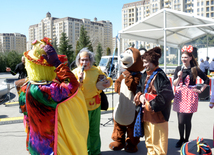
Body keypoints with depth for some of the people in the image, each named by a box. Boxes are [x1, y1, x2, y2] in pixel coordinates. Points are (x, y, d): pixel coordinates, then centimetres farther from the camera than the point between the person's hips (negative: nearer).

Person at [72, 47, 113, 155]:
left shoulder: (96, 70, 3)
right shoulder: (75, 72, -4)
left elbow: (107, 79, 17)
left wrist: (108, 82, -7)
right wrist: (79, 81, -25)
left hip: (96, 105, 3)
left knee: (95, 130, 16)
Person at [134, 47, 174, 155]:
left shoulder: (160, 76, -15)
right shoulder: (144, 76, 9)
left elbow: (167, 95, -23)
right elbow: (139, 88, 19)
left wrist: (151, 104, -19)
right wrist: (140, 95, -4)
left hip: (157, 114, -8)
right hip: (146, 113, 8)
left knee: (157, 139, 2)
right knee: (148, 138, 21)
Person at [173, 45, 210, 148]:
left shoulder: (195, 69, 1)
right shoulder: (178, 69, 7)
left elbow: (206, 80, 10)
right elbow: (174, 84, 4)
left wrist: (201, 90, 4)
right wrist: (179, 77, -13)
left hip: (190, 97, -2)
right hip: (180, 96, 3)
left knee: (187, 120, -1)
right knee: (180, 121, 5)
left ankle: (186, 140, 18)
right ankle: (181, 139, 24)